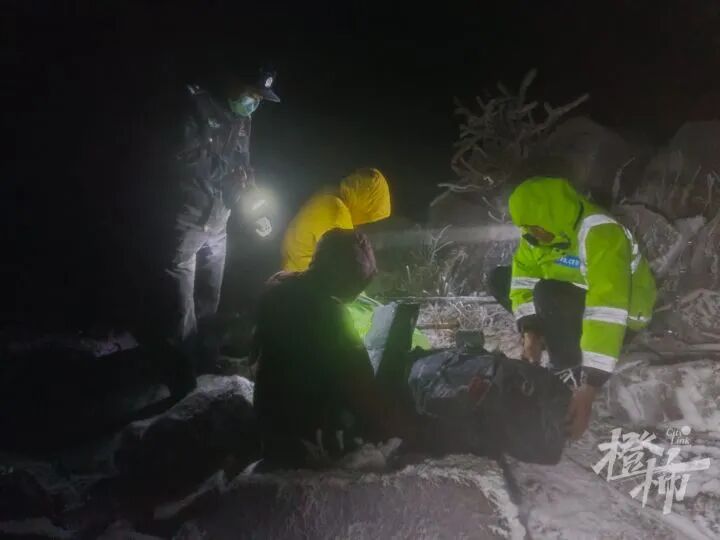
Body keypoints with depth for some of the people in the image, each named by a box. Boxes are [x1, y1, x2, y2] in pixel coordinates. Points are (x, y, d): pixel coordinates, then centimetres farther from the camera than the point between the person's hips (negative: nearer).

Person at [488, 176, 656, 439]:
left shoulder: (600, 234, -34)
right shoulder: (540, 230, -10)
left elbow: (607, 312, -41)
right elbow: (523, 280, -9)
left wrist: (588, 386, -45)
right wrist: (531, 332, -23)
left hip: (623, 313, -8)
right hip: (573, 296, 8)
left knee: (548, 293, -34)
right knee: (499, 279, -1)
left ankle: (570, 372, -15)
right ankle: (566, 343, 0)